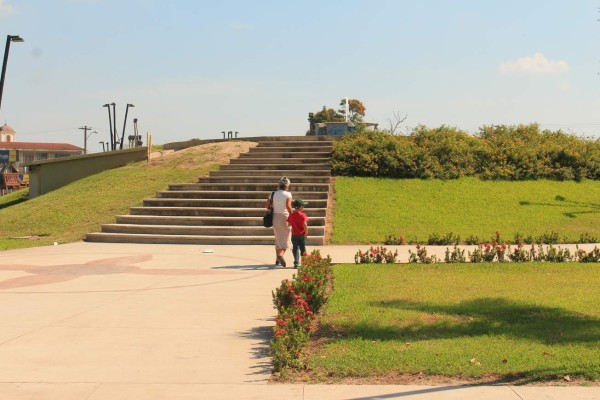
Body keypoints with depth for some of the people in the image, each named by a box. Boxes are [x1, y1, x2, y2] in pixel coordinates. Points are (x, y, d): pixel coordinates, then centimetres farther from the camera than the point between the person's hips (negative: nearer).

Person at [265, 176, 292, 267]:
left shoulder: (273, 194, 4)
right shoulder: (288, 194, -9)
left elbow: (266, 206, 1)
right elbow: (288, 206, -22)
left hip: (275, 217, 5)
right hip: (284, 218, -5)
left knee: (278, 239, 17)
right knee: (285, 239, 3)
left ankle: (277, 260, 21)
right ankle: (280, 255, -22)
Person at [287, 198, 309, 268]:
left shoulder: (291, 215, 0)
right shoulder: (303, 215, -13)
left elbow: (289, 224, 4)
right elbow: (304, 225, -21)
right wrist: (306, 232, -10)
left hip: (294, 235, 2)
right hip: (302, 234, -2)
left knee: (295, 249, 5)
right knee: (303, 248, 10)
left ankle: (296, 263, -4)